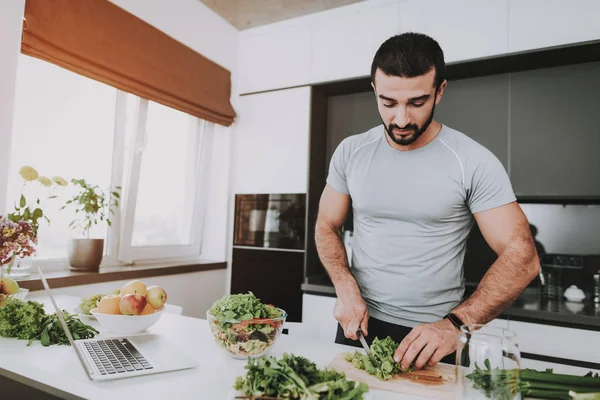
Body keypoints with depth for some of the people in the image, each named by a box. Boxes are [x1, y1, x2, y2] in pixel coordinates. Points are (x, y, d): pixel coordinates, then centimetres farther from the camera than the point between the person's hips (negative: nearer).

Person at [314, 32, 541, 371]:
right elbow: (327, 227, 3)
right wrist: (347, 289, -14)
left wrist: (455, 324, -26)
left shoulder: (474, 162, -13)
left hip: (434, 336, -3)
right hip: (359, 323, 3)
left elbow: (521, 256, -14)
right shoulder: (350, 152, -4)